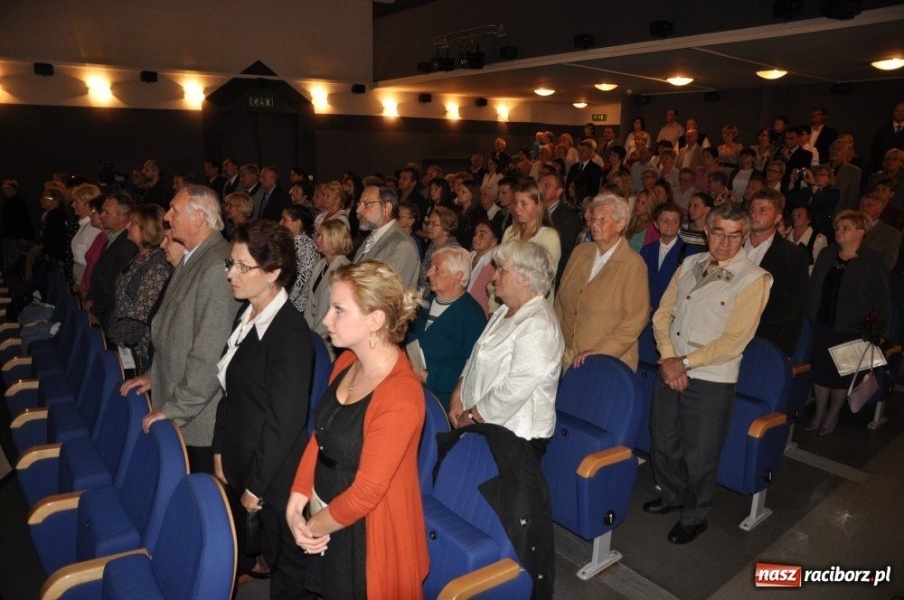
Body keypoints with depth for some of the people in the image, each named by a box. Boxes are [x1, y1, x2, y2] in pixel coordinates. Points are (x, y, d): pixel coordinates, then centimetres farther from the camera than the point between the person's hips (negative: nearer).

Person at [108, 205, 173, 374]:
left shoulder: (158, 264, -19)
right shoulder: (139, 257, 10)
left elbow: (142, 311, -20)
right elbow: (122, 300, 15)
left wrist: (122, 338, -12)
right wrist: (114, 332, 10)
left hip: (141, 347, -8)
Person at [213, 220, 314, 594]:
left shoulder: (291, 333, -23)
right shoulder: (247, 315, 2)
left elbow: (285, 421, -21)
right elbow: (230, 392, 10)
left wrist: (256, 487, -14)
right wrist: (220, 451, 10)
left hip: (275, 474, -7)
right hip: (238, 461, 7)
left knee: (285, 566, 13)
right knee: (241, 549, 21)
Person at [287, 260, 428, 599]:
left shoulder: (400, 398, -30)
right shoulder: (346, 363, -4)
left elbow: (365, 493, -24)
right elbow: (319, 437, 3)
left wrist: (312, 527, -8)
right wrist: (295, 507, -5)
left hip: (368, 534, -7)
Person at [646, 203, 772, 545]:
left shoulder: (753, 279, -10)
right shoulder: (689, 265, 6)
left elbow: (734, 341, -16)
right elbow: (662, 314, 5)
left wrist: (686, 363, -15)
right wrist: (667, 357, -10)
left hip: (711, 379, -5)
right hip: (670, 371, 5)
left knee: (699, 455, 9)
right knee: (662, 442, 19)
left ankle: (695, 516, 33)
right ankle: (673, 496, 45)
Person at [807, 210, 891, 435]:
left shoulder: (873, 261, -6)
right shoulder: (826, 256, 6)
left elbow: (882, 300, -5)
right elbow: (813, 289, 9)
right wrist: (810, 315, 1)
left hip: (851, 330, -4)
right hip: (822, 326, 4)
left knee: (842, 374, 9)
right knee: (819, 370, 10)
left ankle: (832, 417, 25)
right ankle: (819, 414, 25)